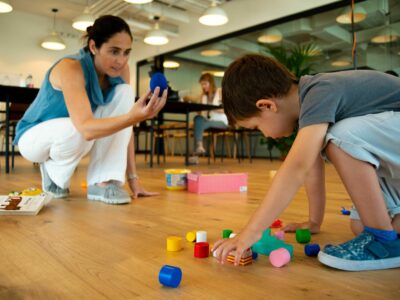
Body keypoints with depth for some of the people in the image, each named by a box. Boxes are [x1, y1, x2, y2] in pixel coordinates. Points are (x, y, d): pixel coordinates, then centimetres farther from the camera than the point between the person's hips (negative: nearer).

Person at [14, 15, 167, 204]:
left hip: (79, 136, 5)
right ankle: (52, 169, -3)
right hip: (34, 136, -5)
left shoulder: (121, 69, -14)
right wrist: (134, 116, -60)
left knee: (124, 92, -18)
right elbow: (86, 128, -43)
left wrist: (132, 177, -18)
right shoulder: (70, 68, -31)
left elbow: (124, 121, -13)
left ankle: (103, 182, -19)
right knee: (77, 132, -40)